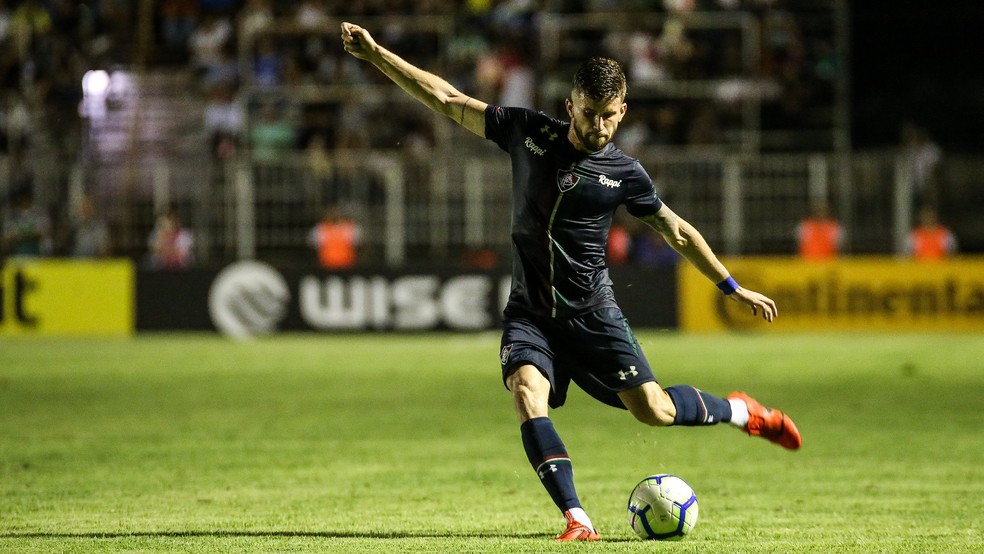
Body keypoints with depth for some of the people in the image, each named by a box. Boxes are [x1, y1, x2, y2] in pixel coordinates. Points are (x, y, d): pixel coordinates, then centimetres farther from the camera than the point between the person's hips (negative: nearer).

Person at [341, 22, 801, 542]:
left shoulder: (623, 173, -3)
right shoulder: (529, 132, 0)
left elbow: (677, 232, 10)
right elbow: (446, 98, 3)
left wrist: (735, 289, 14)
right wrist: (375, 53, -1)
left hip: (592, 312, -1)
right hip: (529, 313, 2)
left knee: (652, 410, -11)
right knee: (527, 394, -25)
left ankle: (742, 412, 18)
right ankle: (578, 522, -28)